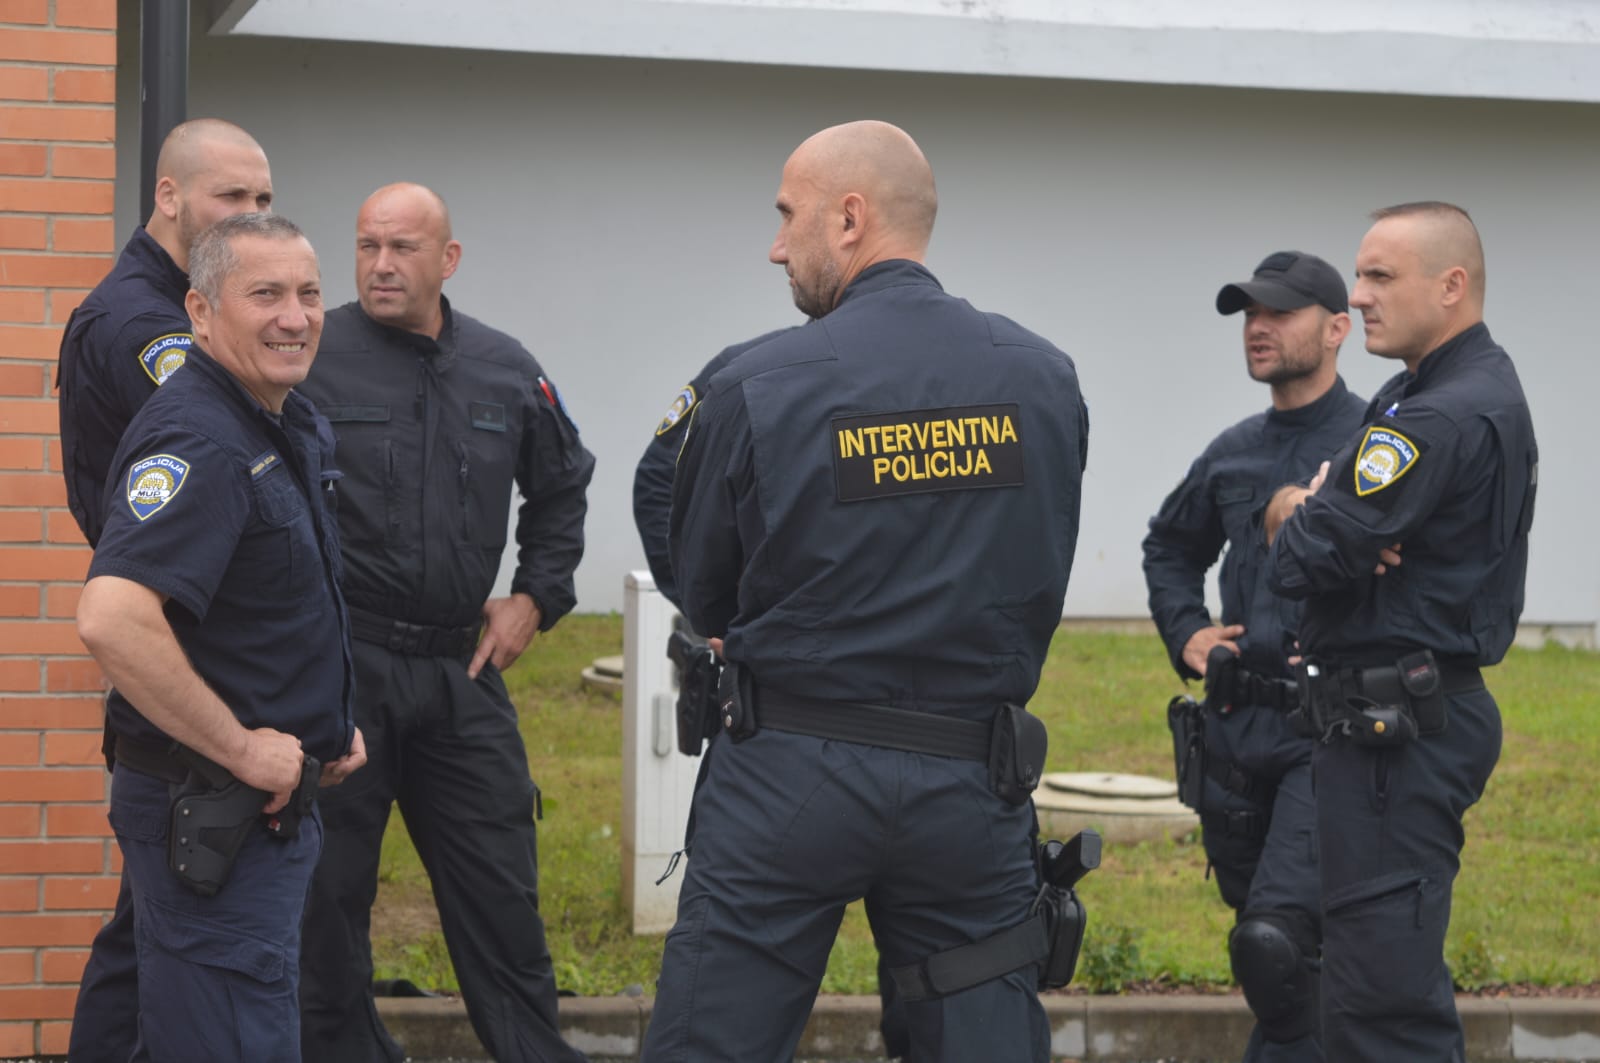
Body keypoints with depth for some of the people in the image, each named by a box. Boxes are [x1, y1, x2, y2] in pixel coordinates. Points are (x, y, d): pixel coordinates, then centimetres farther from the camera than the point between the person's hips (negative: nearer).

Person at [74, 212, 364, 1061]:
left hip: (268, 801, 10)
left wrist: (327, 726, 14)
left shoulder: (282, 428, 12)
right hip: (207, 819, -10)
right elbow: (112, 619, -35)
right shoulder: (198, 441, -20)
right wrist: (240, 749, -26)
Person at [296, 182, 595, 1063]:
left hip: (460, 665, 4)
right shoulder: (311, 357, -8)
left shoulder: (506, 371, 7)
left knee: (500, 890, 9)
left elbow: (562, 487, 23)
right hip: (340, 663, -4)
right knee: (329, 896, 4)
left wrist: (534, 597, 14)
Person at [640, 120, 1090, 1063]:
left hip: (790, 774, -3)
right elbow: (1043, 580, 10)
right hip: (970, 776, 3)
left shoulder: (757, 388, -9)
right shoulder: (1044, 378, 0)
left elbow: (704, 595, 3)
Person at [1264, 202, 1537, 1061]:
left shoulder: (1443, 418, -18)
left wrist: (1300, 524, 2)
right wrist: (1297, 507, -6)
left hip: (1394, 731, -11)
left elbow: (1300, 563, -21)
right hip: (1429, 711, 11)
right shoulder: (1489, 392, 16)